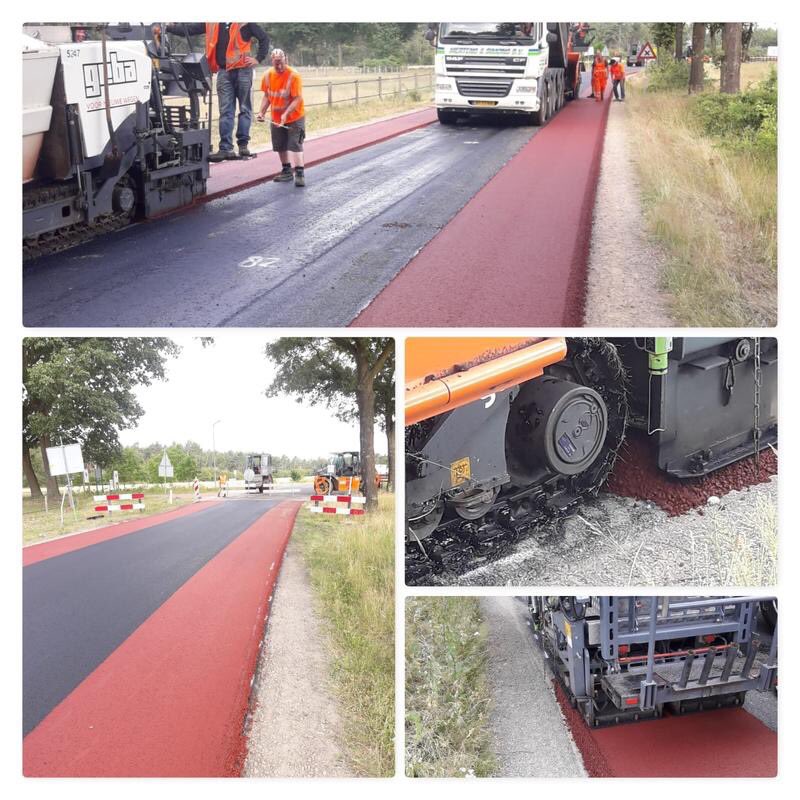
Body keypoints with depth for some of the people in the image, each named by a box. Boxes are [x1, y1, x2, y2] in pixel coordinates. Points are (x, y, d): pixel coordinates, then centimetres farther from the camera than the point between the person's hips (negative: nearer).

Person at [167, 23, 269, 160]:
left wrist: (258, 59, -4)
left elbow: (264, 38, 3)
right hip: (223, 72, 3)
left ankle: (243, 144, 10)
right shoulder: (211, 24, 10)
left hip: (243, 70, -3)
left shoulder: (246, 22, 0)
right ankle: (226, 148, -3)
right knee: (225, 111, -1)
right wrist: (167, 28, 2)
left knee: (245, 109, 3)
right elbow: (189, 28, 10)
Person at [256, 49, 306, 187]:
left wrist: (286, 114, -34)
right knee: (280, 146, 13)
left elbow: (297, 99, -23)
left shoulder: (294, 75, -20)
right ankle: (286, 171, 28)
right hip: (275, 118, 6)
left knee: (295, 145, -12)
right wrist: (261, 112, -6)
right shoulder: (268, 75, -4)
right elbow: (267, 96, 7)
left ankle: (300, 173, -12)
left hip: (294, 117, -6)